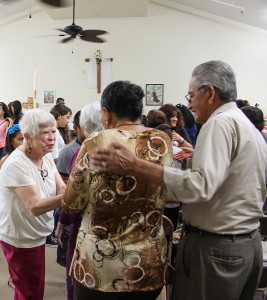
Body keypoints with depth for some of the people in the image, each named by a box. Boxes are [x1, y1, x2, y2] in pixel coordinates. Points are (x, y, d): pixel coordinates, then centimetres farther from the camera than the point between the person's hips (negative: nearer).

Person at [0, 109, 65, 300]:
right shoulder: (16, 164, -28)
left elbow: (61, 188, -9)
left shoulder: (46, 157, -2)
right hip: (20, 238, -7)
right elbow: (35, 207, -33)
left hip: (35, 234, 7)